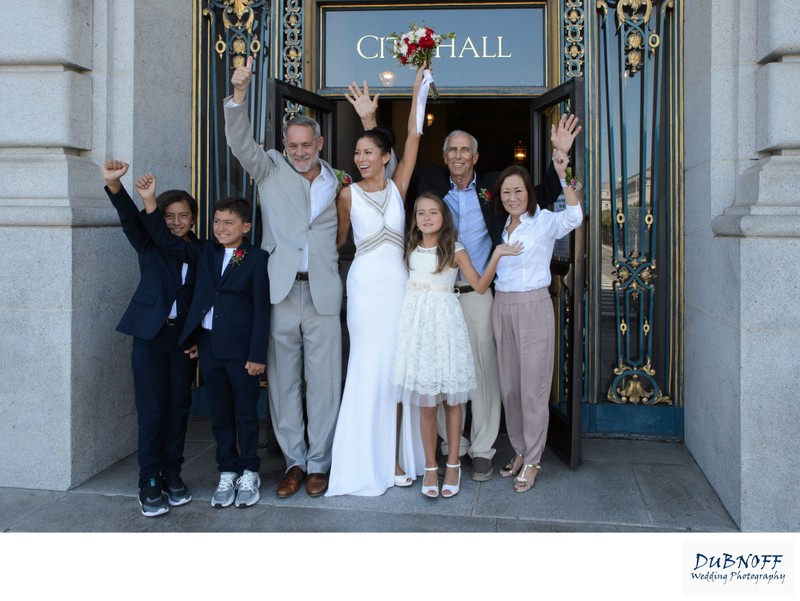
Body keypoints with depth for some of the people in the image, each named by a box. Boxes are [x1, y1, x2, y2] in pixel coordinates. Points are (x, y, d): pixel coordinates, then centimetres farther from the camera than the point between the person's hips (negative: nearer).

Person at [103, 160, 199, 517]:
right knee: (152, 410, -1)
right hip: (150, 337, -2)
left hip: (184, 339, 2)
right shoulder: (150, 244, 2)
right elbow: (130, 217, -16)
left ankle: (172, 475, 21)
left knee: (179, 408, 9)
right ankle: (149, 484, 8)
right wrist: (114, 185, -34)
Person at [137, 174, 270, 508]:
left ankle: (249, 473, 22)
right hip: (208, 345, 5)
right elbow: (167, 242, 2)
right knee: (220, 414, 13)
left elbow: (261, 308, -8)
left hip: (241, 348, -4)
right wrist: (149, 202, -10)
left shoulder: (257, 258, -5)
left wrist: (257, 354, -12)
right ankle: (227, 473, 25)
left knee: (246, 413, 7)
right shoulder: (206, 253, 10)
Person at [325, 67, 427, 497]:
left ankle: (396, 456, 14)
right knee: (369, 368, 0)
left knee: (397, 369, 5)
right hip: (365, 284, -2)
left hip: (398, 283, 3)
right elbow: (338, 240, 10)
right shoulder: (348, 194, 2)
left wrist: (418, 89, 1)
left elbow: (413, 138, 1)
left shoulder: (397, 186, 6)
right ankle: (368, 460, 9)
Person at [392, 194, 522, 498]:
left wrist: (497, 255, -8)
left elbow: (480, 285, 0)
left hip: (445, 323, -2)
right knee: (425, 401, 2)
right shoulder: (411, 250, 11)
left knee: (451, 399, 4)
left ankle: (453, 464, 16)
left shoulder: (455, 250, 2)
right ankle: (430, 467, 12)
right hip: (417, 323, 2)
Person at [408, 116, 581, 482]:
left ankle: (482, 450, 15)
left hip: (478, 295, -1)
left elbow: (545, 195, 9)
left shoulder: (493, 186, 6)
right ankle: (451, 444, 24)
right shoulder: (430, 183, 6)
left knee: (484, 371, 2)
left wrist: (560, 154, -3)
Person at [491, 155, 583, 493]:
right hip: (501, 308, 6)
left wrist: (562, 176, -31)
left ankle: (532, 461, 13)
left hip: (533, 307, -6)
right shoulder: (499, 226, 12)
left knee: (533, 387, 0)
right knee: (509, 385, 12)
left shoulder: (545, 221, -6)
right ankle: (520, 451, 27)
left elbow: (574, 216, -26)